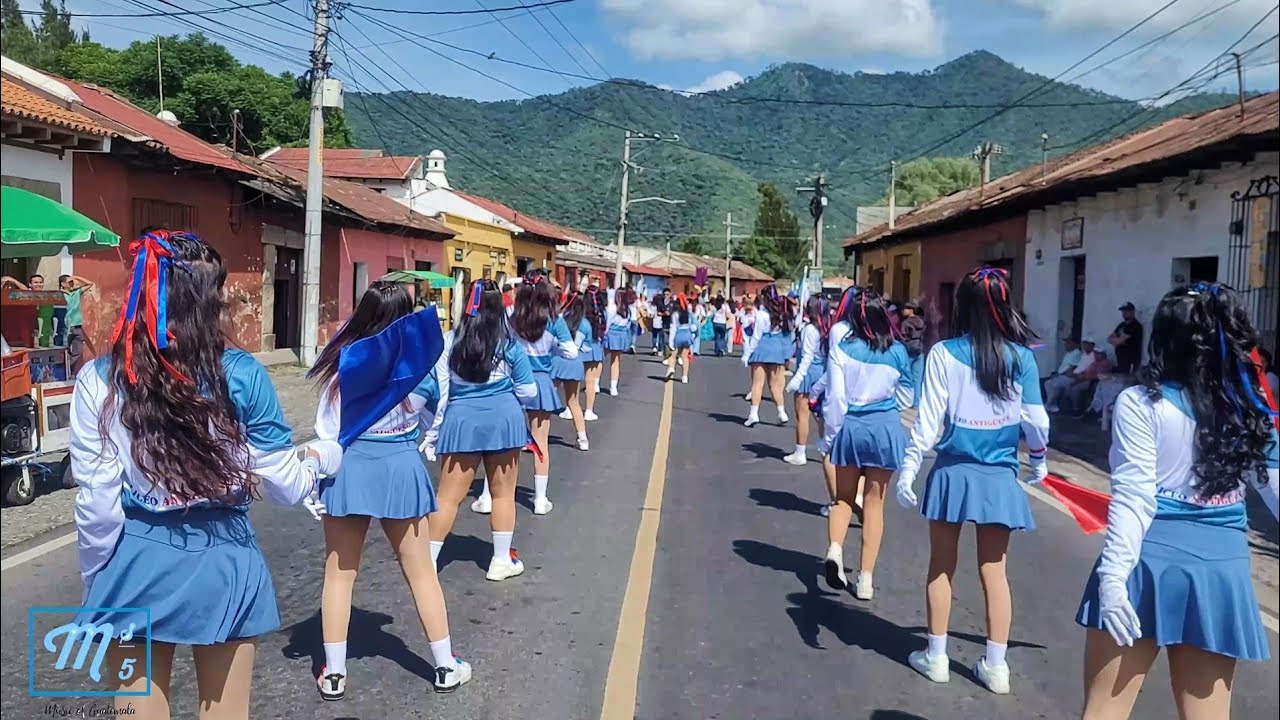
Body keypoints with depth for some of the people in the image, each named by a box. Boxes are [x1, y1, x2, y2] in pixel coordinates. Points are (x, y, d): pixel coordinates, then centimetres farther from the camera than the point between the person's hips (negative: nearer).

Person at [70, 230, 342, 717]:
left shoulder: (100, 380, -8)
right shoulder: (241, 375, -10)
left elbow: (97, 502, -8)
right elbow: (285, 487, -3)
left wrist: (96, 581, 8)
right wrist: (322, 458, 18)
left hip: (135, 566, 0)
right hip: (222, 563, 0)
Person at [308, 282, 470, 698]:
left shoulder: (344, 362, -10)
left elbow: (326, 429, -6)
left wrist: (314, 478, 2)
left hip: (348, 470, 0)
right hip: (400, 469, 1)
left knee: (339, 574, 13)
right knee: (421, 572, 13)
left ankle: (333, 674, 20)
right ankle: (446, 667, 22)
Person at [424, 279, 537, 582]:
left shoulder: (451, 343, -5)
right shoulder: (509, 344, -3)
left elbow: (439, 391, -4)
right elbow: (528, 391, 4)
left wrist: (432, 433, 4)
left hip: (462, 421, 0)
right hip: (503, 418, 0)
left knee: (447, 496, 6)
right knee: (503, 493, 12)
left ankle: (429, 560, 11)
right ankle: (501, 560, 21)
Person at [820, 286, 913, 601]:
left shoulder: (842, 346, -8)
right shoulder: (897, 352, -3)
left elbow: (835, 395, -10)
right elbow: (905, 399, 7)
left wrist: (830, 434, -2)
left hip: (849, 425, 0)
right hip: (885, 428, 1)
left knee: (844, 497, 16)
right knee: (874, 503, 8)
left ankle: (835, 548, -10)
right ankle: (865, 579, 11)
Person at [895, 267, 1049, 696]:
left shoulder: (944, 354, -9)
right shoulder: (1021, 356, -4)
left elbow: (929, 419, -10)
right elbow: (1035, 419, 1)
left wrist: (908, 469, -5)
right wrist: (1038, 459, 19)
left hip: (953, 471, -1)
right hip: (998, 475, 2)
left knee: (941, 567, 12)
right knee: (994, 571, 10)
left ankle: (936, 657, 21)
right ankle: (996, 666, 18)